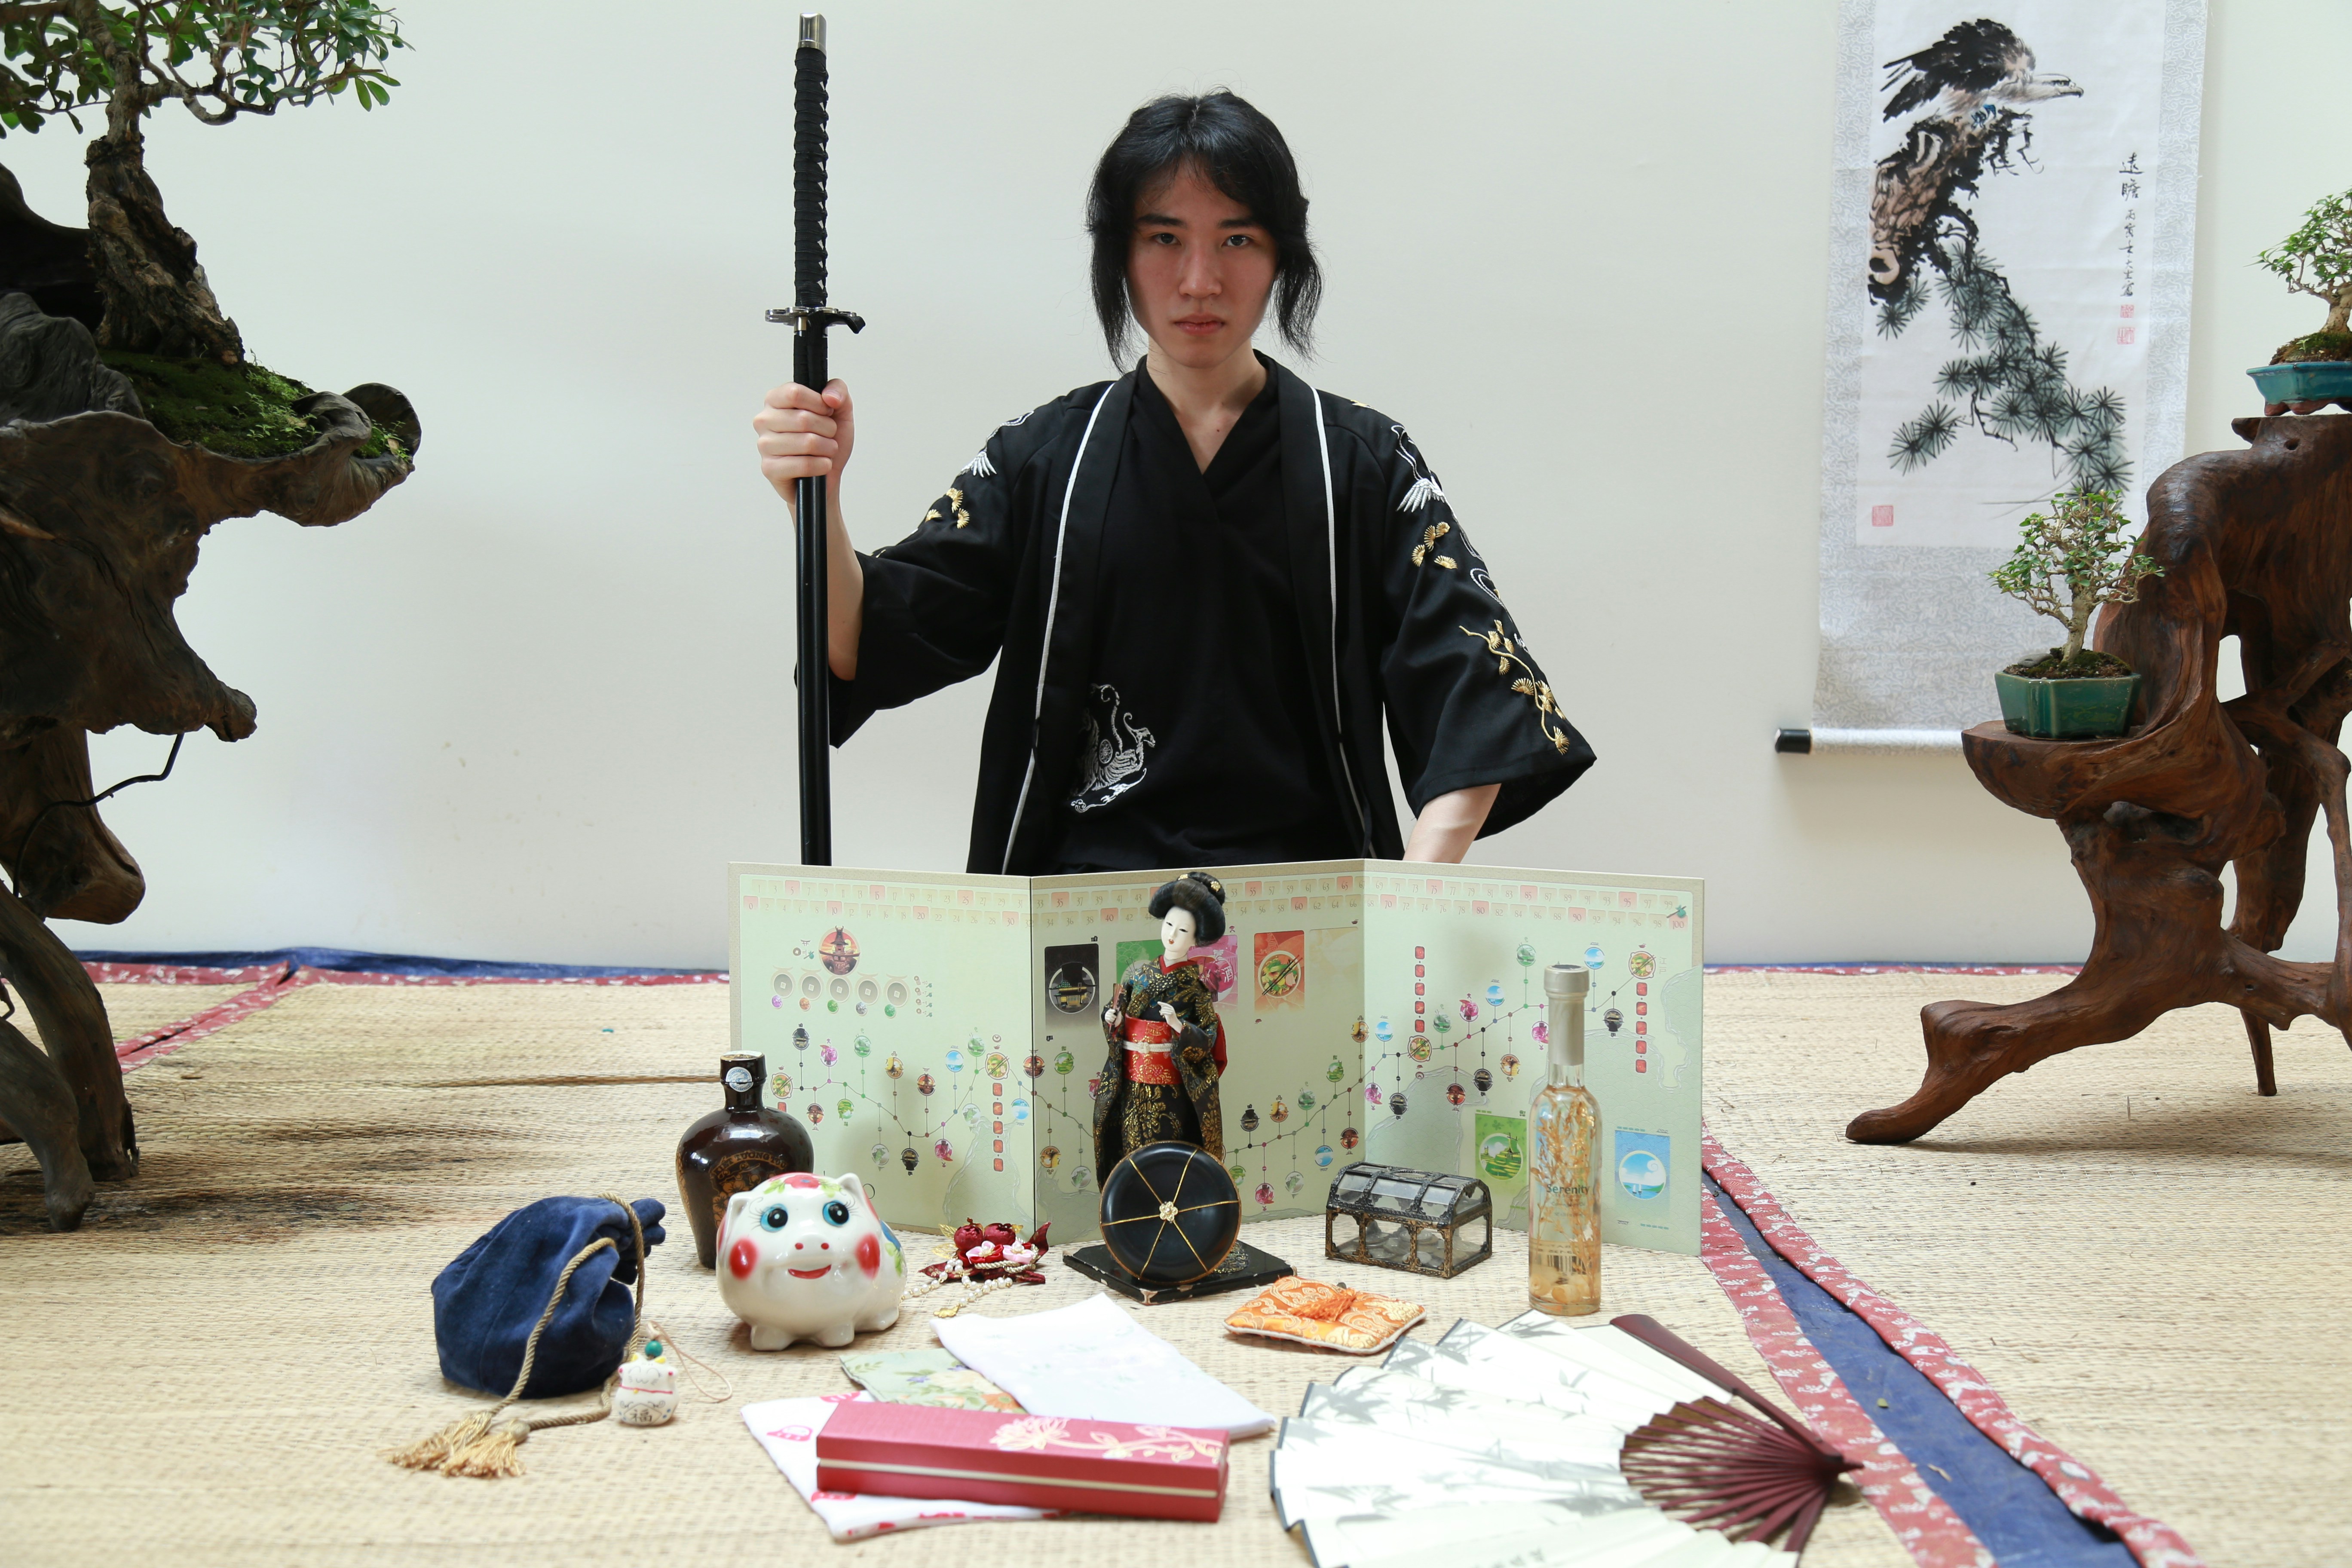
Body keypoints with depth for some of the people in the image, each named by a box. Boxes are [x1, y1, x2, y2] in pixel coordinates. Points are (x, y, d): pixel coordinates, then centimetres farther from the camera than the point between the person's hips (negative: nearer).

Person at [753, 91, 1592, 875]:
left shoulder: (1365, 462, 8)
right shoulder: (1043, 458, 11)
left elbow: (1472, 694, -2)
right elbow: (868, 646, 3)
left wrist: (1413, 898, -18)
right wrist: (818, 498, -16)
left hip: (1306, 902, 0)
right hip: (1081, 906, 0)